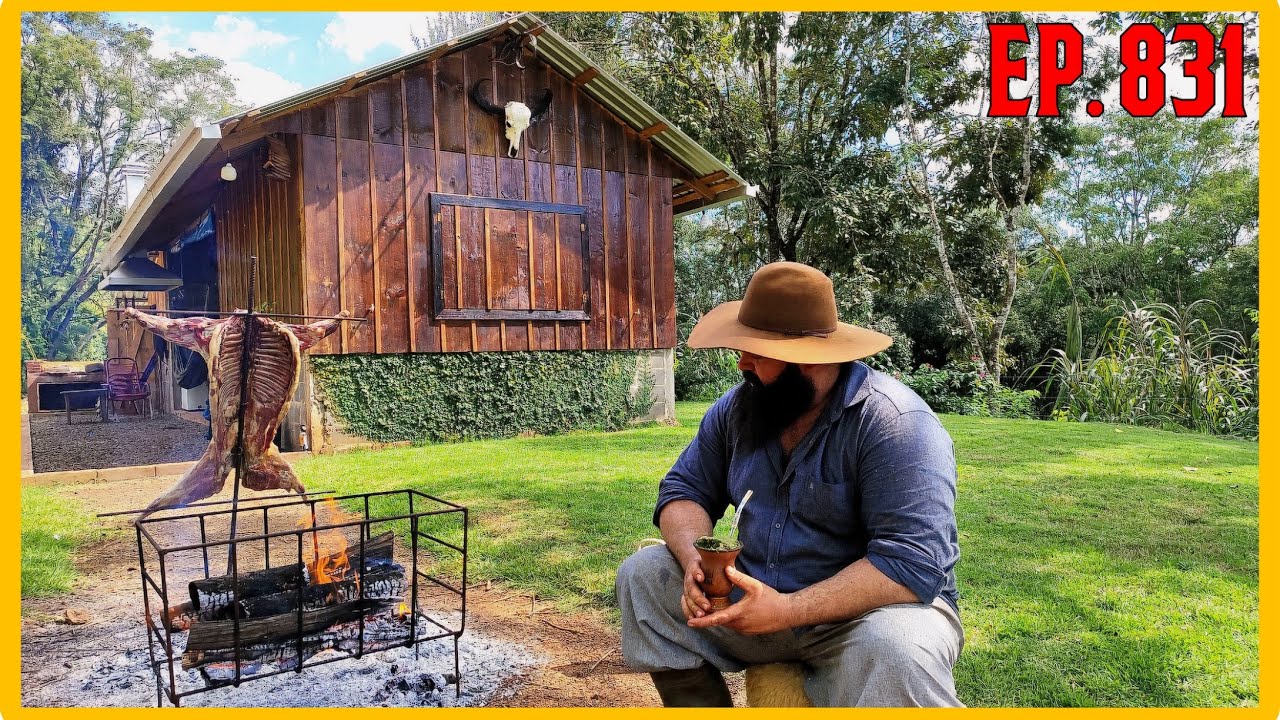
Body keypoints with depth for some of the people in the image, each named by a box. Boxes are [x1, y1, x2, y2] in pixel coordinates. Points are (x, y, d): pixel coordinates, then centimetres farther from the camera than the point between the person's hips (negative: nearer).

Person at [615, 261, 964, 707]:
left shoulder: (895, 423, -21)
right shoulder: (738, 406, 0)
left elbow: (913, 563, -28)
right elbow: (685, 489, 5)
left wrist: (787, 610, -32)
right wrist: (696, 560, -17)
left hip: (866, 612, -6)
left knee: (895, 653, -39)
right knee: (642, 575, -4)